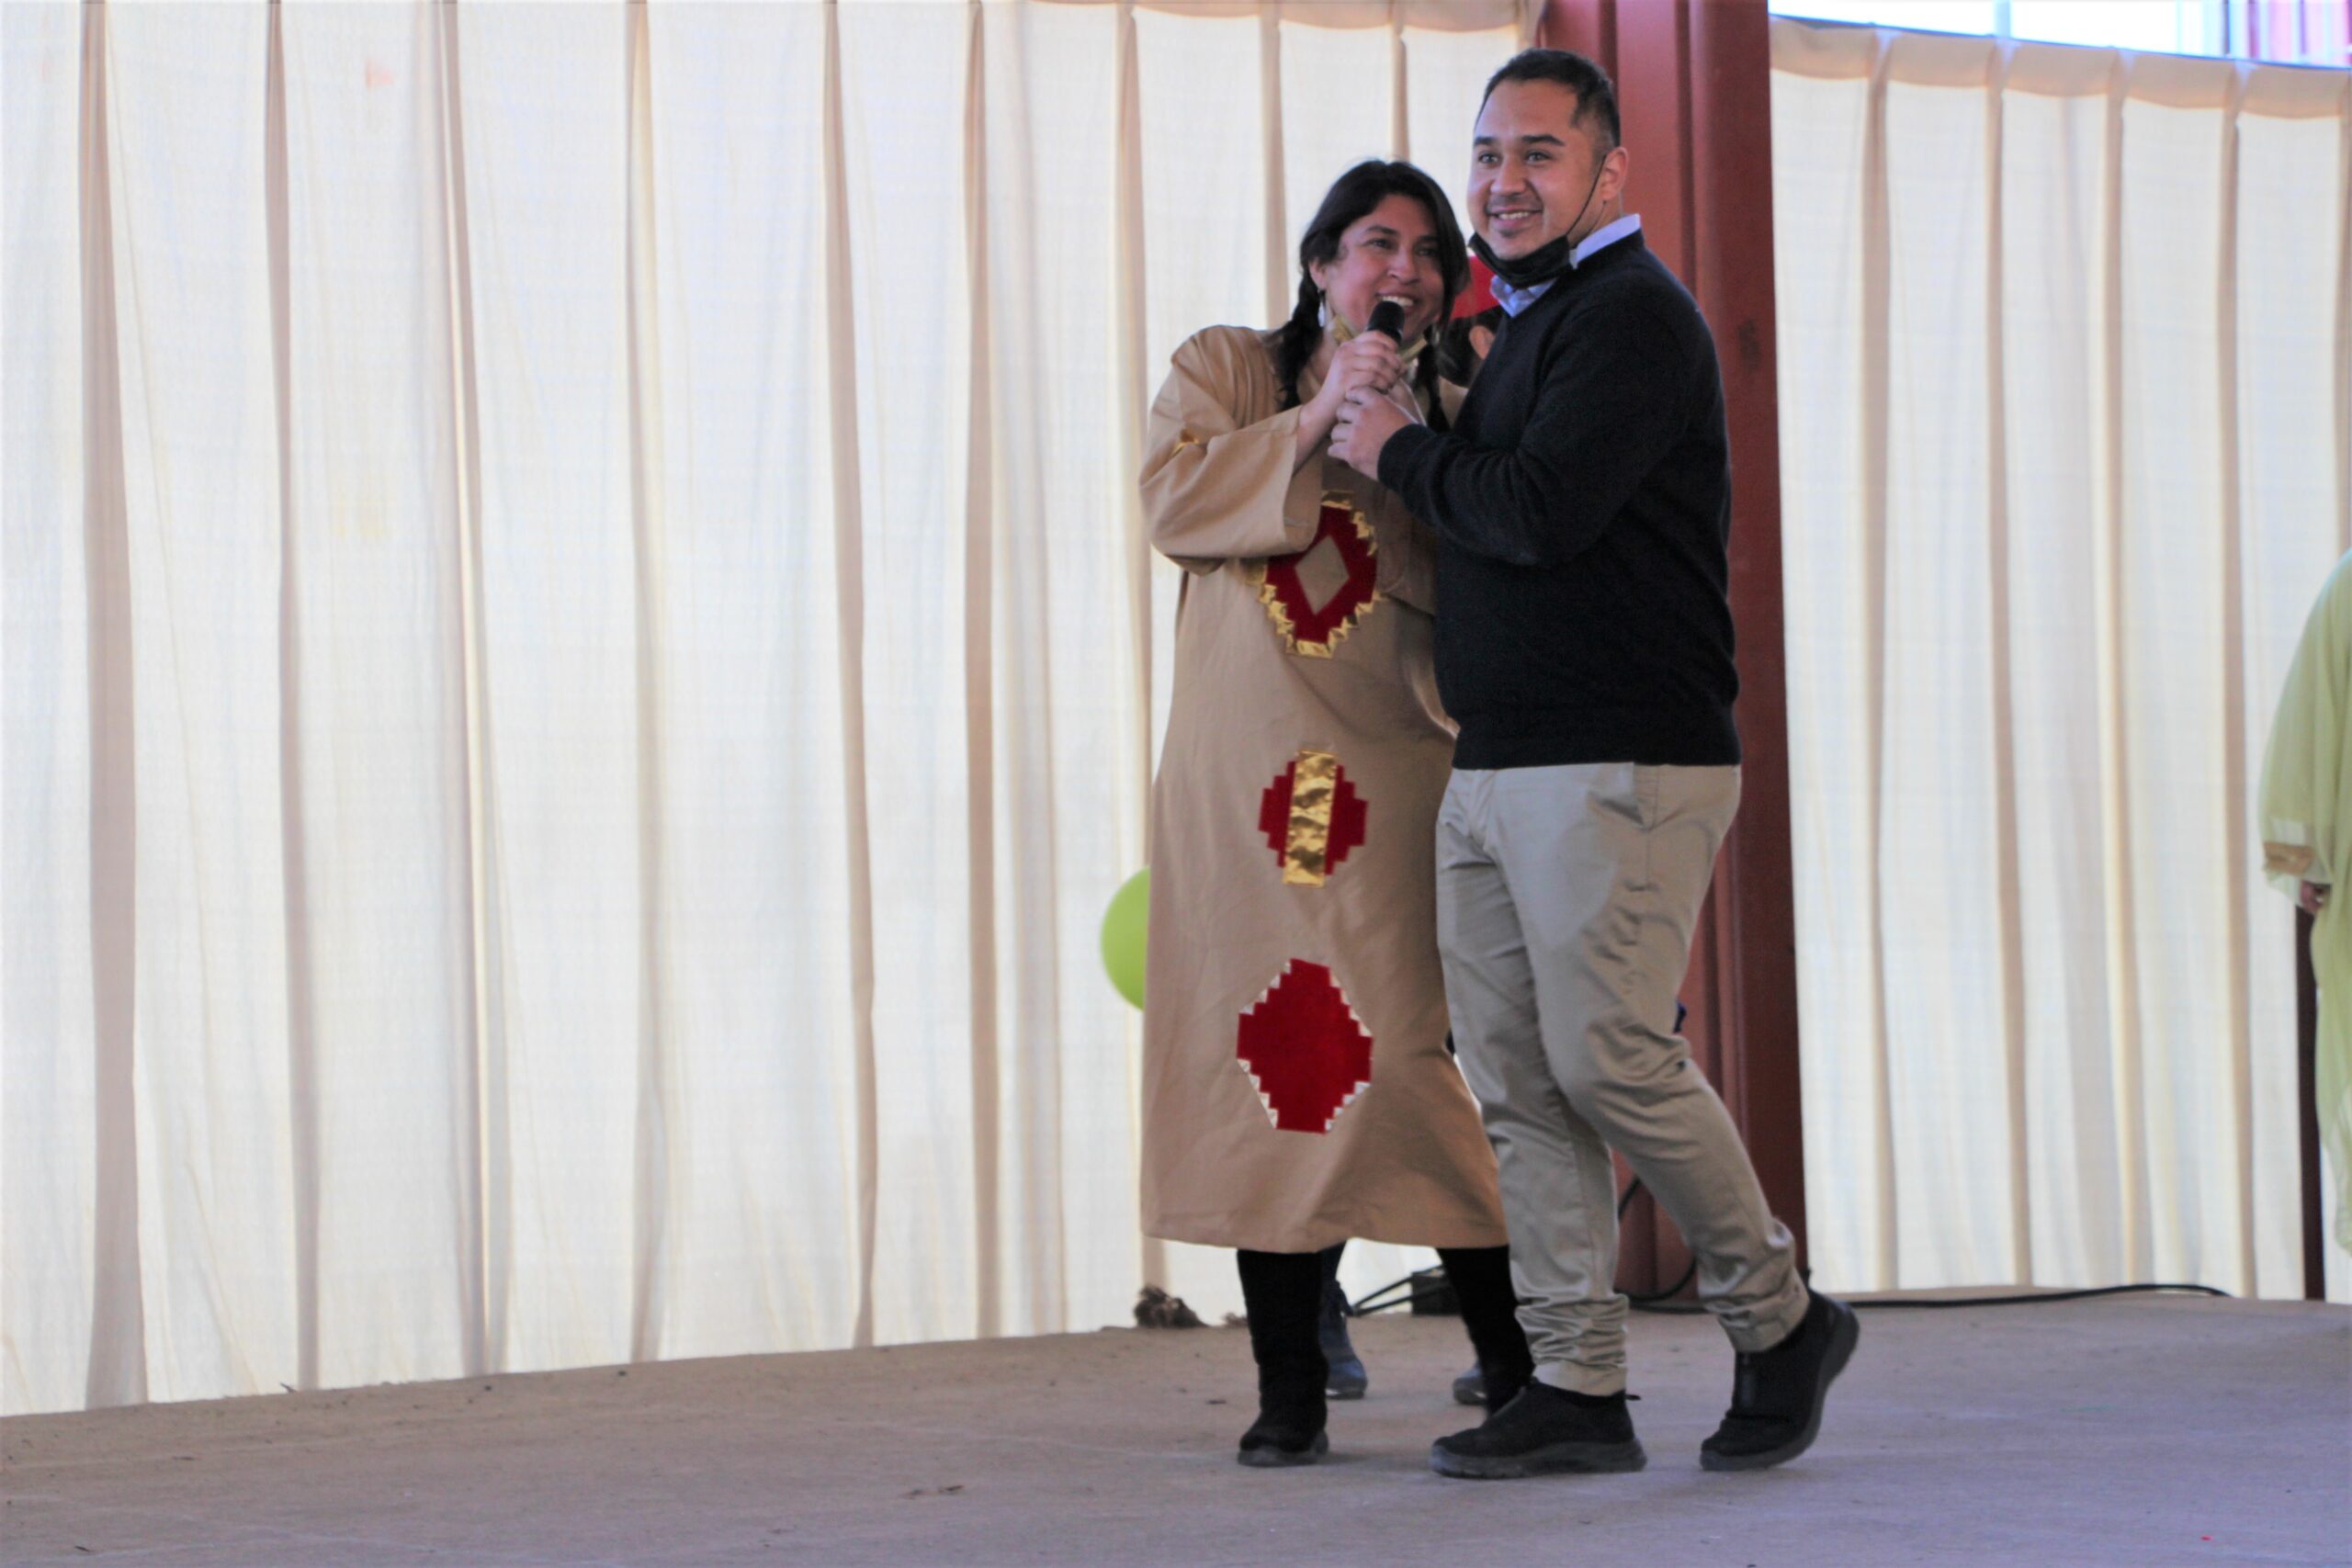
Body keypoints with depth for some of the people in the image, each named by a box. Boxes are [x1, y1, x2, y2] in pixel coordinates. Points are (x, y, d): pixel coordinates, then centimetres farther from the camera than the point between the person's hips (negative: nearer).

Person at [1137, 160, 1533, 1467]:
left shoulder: (1444, 415, 14)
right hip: (1240, 783, 1)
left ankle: (1517, 1368, -2)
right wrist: (1314, 420, -10)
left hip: (1387, 778, -1)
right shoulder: (1224, 369, 13)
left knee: (1411, 1053, -10)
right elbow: (1176, 501, -4)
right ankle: (1290, 1393, 5)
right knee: (1263, 1064, -2)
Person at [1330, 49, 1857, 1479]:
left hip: (1618, 767, -9)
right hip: (1495, 770, 9)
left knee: (1608, 1058, -11)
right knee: (1517, 1079, 3)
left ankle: (1783, 1321, 7)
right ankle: (1578, 1389, 5)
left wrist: (1398, 452, -5)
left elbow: (1538, 514, -19)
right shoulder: (1528, 326, 22)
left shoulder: (1635, 316, -8)